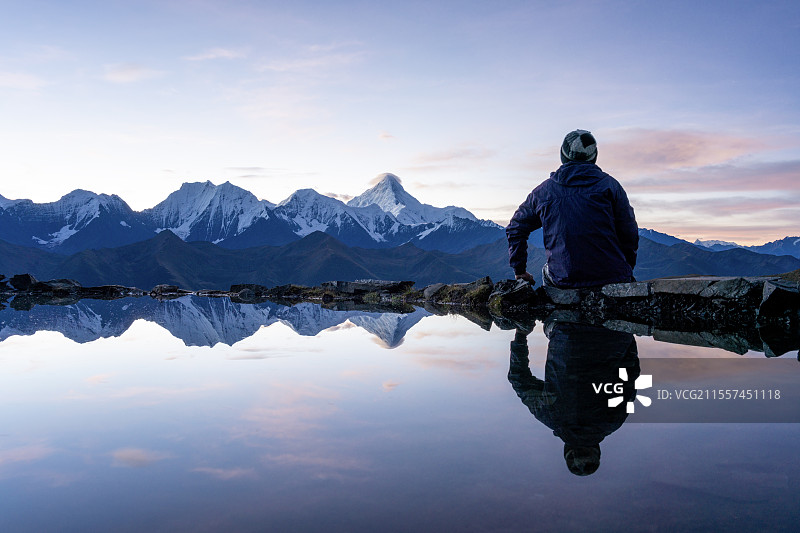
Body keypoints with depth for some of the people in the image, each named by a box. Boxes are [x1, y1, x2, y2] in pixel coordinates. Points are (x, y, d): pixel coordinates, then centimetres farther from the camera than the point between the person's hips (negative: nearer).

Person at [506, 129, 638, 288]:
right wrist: (627, 271, 16)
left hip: (562, 280, 2)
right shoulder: (609, 184, 0)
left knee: (546, 271, 33)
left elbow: (515, 228, 14)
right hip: (610, 278, -1)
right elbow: (629, 234, 1)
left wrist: (519, 270, 22)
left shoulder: (543, 190, 6)